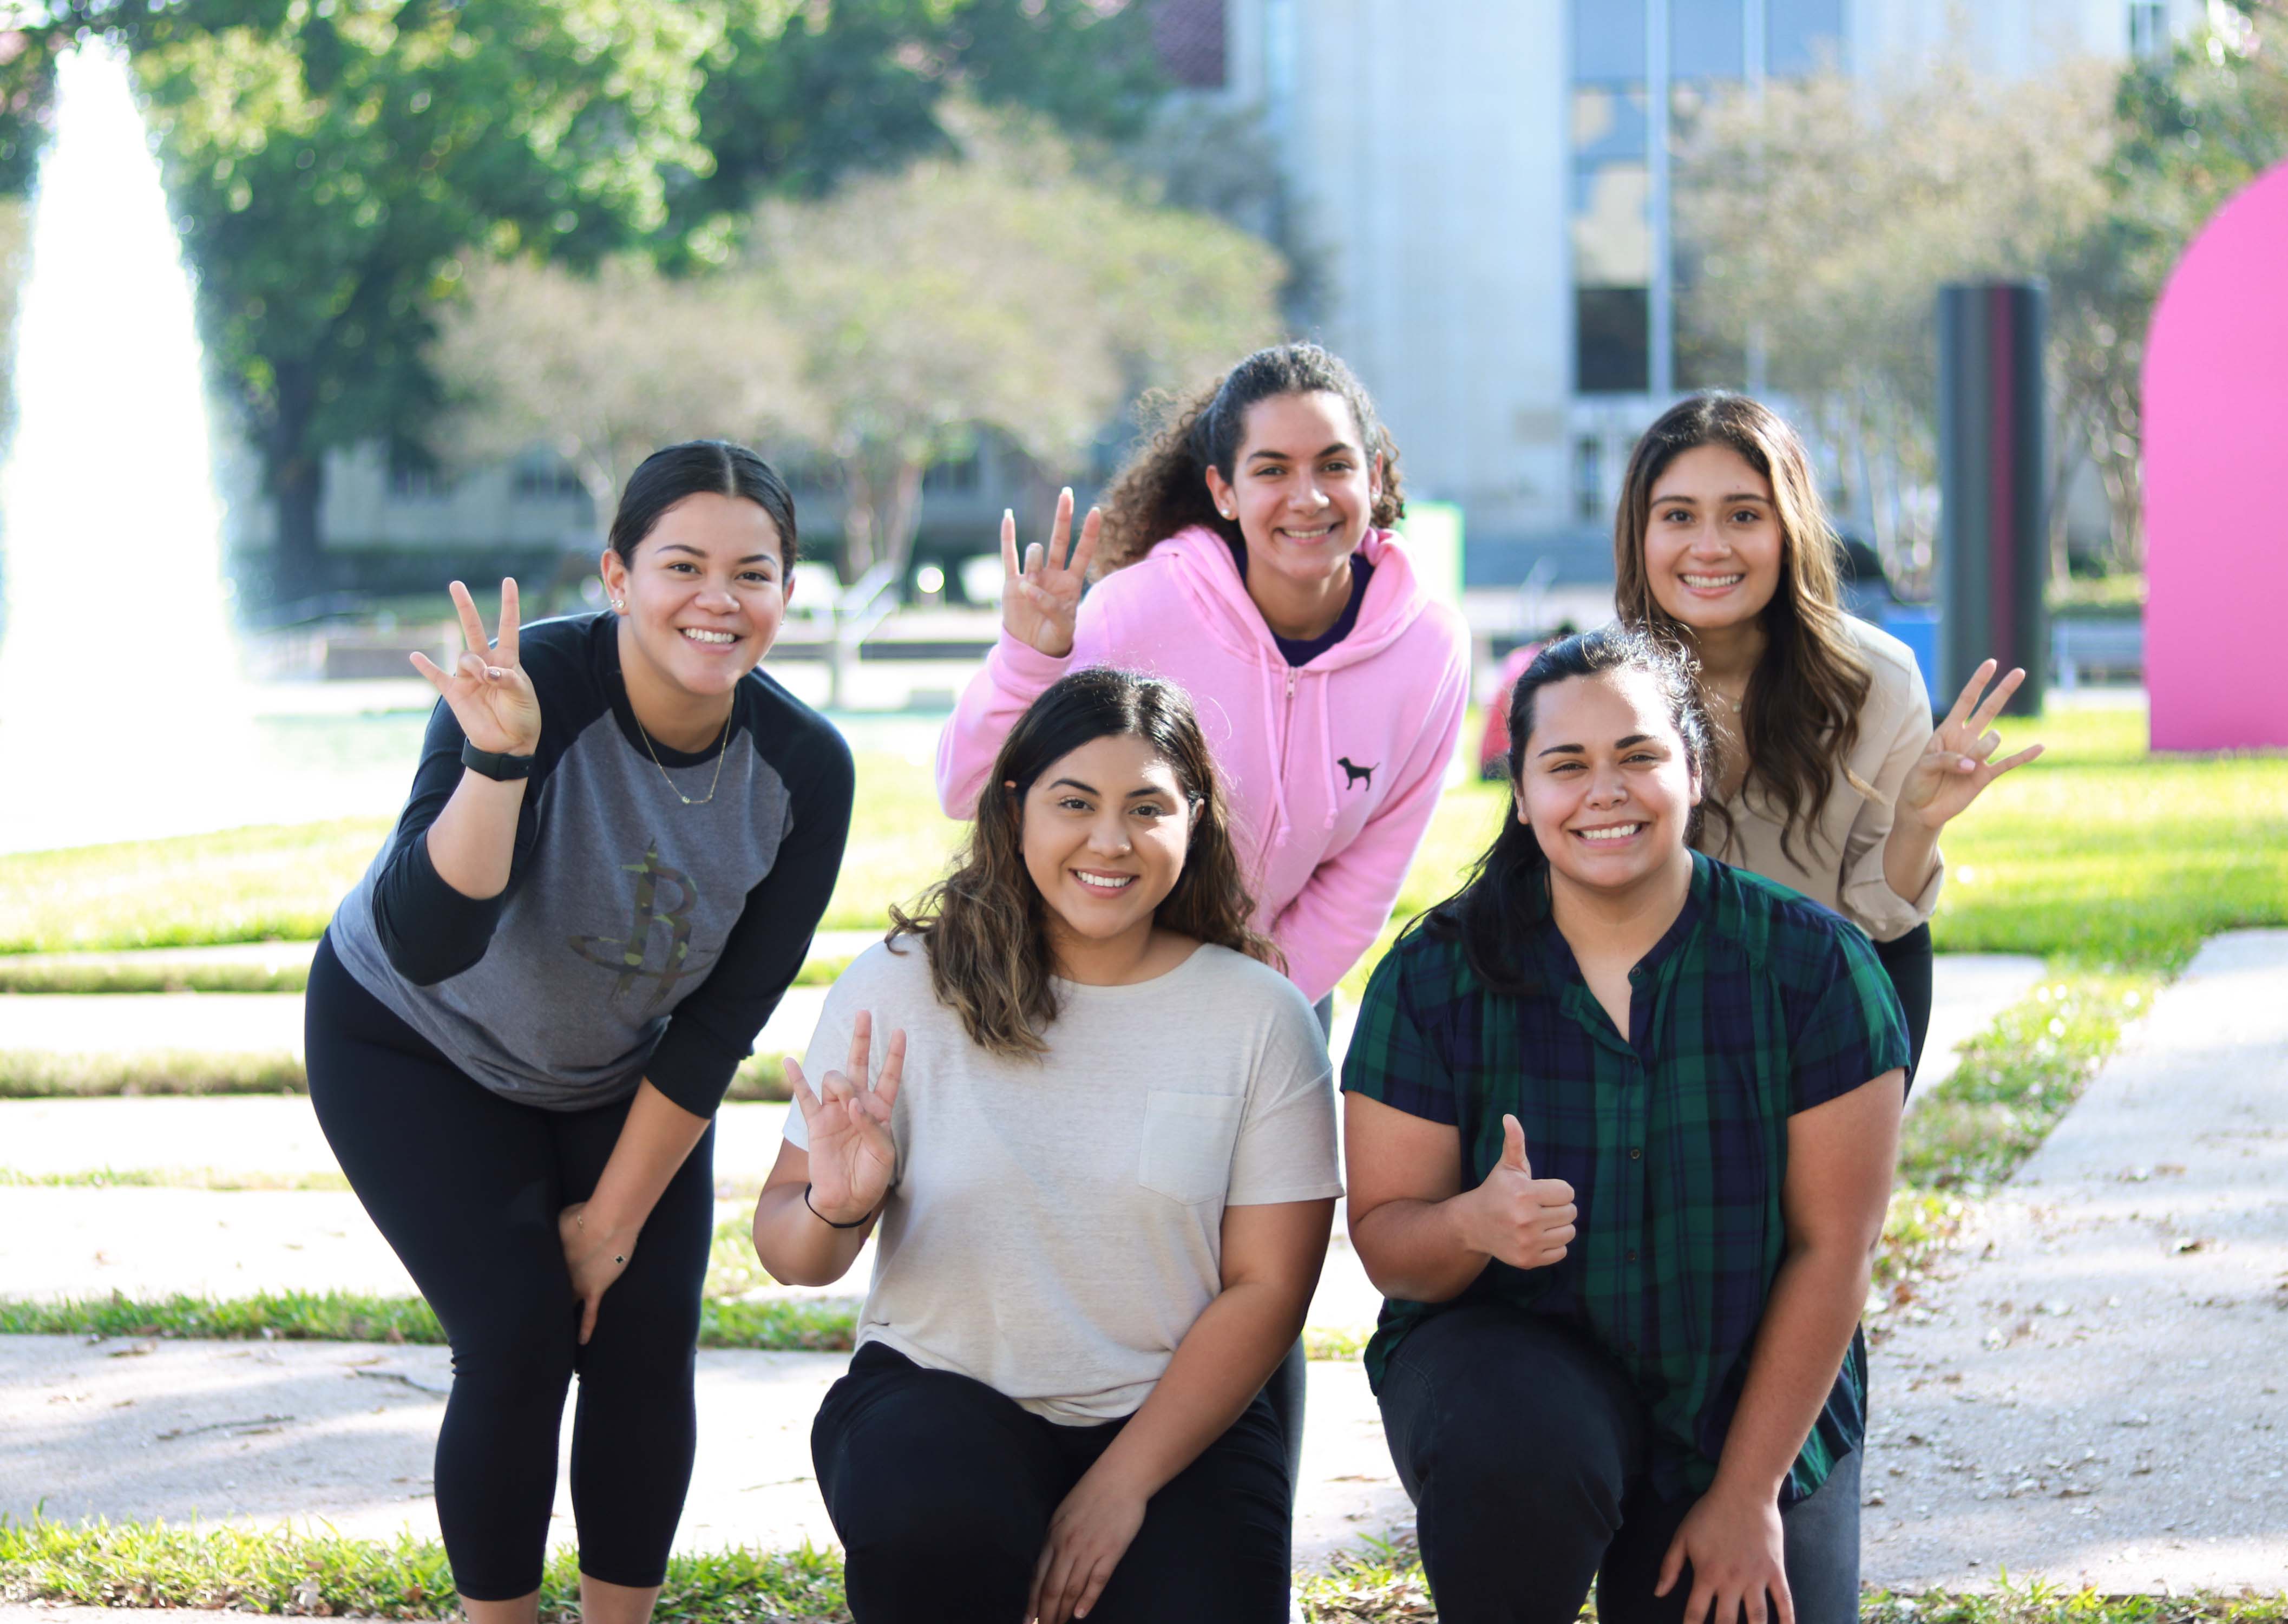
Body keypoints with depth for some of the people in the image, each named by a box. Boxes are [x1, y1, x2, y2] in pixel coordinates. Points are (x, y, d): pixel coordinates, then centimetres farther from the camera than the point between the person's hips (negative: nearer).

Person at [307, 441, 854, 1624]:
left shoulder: (803, 765, -20)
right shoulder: (532, 689, -32)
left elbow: (723, 1023, -11)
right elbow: (428, 946, -41)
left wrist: (616, 1216, -8)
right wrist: (499, 760, -55)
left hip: (623, 1073, 4)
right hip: (417, 1046, -4)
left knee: (647, 1335, -7)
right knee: (519, 1338, -13)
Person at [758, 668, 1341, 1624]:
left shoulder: (1260, 1017, 0)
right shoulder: (902, 988, -1)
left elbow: (1266, 1288, -2)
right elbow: (785, 1249, -1)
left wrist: (1121, 1485, -12)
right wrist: (834, 1212, -26)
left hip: (1176, 1414, 1)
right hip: (940, 1391, -1)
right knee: (931, 1532, -34)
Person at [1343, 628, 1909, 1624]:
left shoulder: (1813, 965, -9)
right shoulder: (1434, 979, -7)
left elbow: (1832, 1247, -8)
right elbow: (1382, 1238, -5)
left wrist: (1749, 1493, -10)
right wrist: (1473, 1226, -30)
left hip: (1751, 1405, 1)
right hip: (1511, 1355, -1)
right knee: (1516, 1459, -35)